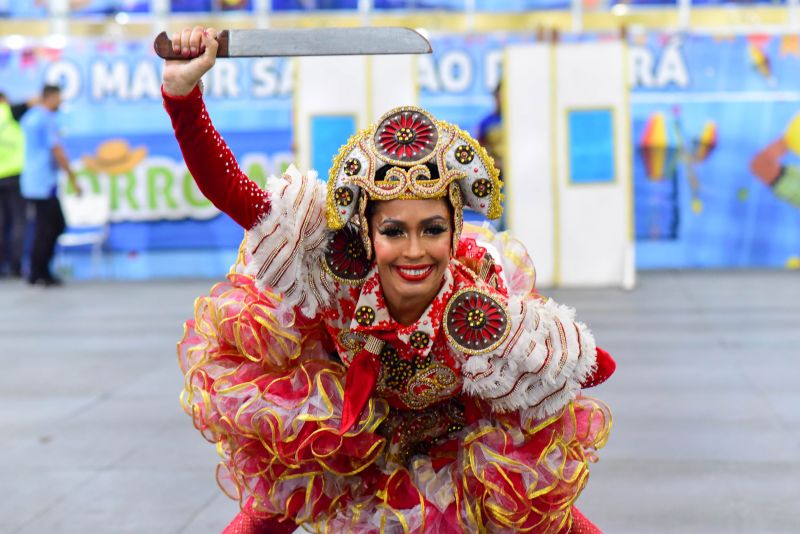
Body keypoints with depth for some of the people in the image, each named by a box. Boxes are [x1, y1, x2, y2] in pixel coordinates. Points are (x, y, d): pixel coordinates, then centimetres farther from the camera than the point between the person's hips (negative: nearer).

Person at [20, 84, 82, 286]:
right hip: (44, 183, -9)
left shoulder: (29, 117, 15)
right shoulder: (47, 119, -14)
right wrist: (73, 179, -12)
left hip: (31, 181, 9)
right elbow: (57, 151, -16)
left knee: (57, 224, 14)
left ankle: (39, 271, 13)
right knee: (46, 229, -3)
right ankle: (39, 273, 1)